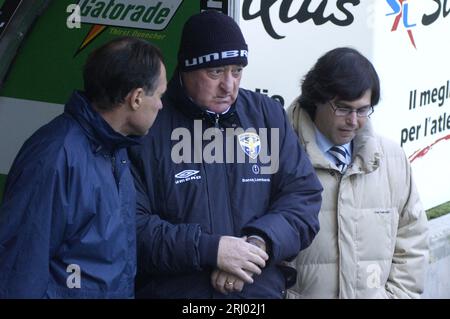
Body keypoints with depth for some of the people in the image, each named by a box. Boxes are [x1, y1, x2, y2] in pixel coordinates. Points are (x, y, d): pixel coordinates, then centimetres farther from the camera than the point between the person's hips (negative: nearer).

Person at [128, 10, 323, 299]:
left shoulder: (269, 115, 3)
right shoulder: (148, 126, -8)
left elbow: (304, 193, 3)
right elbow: (131, 226, -12)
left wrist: (259, 242, -15)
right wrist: (209, 249, -22)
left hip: (262, 289, 3)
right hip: (171, 289, -3)